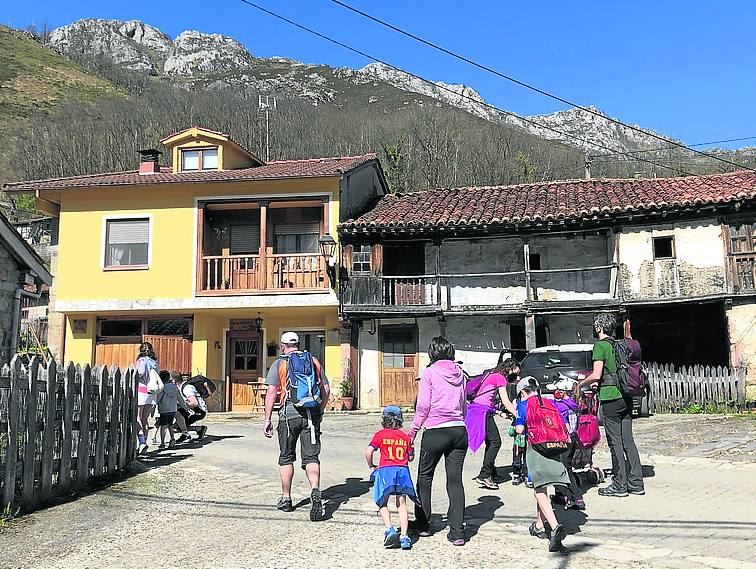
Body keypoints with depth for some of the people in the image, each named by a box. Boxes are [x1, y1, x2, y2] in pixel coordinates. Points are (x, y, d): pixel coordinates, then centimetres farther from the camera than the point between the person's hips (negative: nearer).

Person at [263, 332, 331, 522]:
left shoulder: (279, 363, 3)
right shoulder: (314, 361, 12)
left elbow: (271, 392, -4)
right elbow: (326, 389, 11)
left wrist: (267, 419, -1)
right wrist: (320, 412, 21)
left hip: (289, 413, -2)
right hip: (312, 413, 2)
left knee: (286, 457, 13)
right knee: (311, 456, 2)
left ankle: (286, 499, 21)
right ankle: (315, 491, -21)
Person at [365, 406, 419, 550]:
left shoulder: (380, 434, 6)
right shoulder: (405, 436, 14)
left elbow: (368, 451, -4)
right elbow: (411, 457, 18)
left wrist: (371, 466, 10)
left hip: (385, 470, -3)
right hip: (403, 470, 3)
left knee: (382, 504, 10)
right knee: (401, 504, 9)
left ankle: (389, 529, -10)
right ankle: (404, 536, -1)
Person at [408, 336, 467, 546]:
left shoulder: (429, 372, -5)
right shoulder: (459, 373, 10)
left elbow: (423, 407, -7)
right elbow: (464, 405, 15)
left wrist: (412, 432, 0)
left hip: (436, 432, -4)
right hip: (459, 431, 4)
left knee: (425, 477, 14)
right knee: (455, 480, 6)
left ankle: (423, 524, 21)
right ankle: (457, 532, 3)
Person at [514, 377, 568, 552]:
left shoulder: (523, 405, 8)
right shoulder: (551, 404, 20)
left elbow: (519, 429, -1)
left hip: (536, 448, -5)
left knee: (540, 490, -4)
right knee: (540, 488, 21)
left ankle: (555, 527, -24)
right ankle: (539, 525, 31)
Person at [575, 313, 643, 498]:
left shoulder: (600, 346, -10)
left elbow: (596, 375, -17)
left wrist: (580, 384, 0)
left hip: (610, 399, -7)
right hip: (625, 397, 7)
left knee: (615, 442, -1)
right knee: (628, 440, 10)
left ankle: (620, 486, 5)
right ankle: (636, 483, 14)